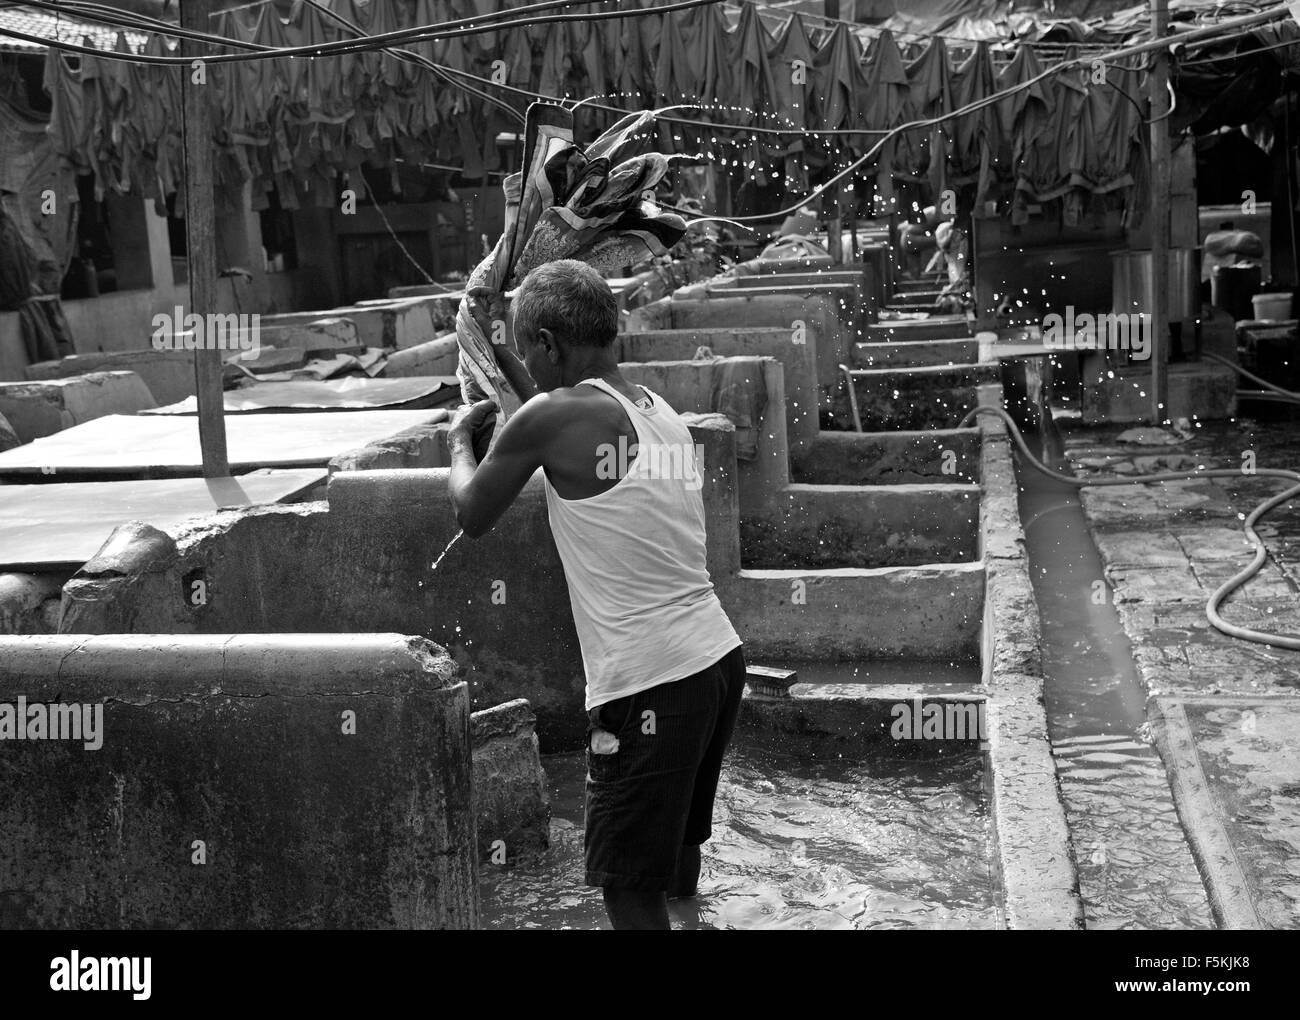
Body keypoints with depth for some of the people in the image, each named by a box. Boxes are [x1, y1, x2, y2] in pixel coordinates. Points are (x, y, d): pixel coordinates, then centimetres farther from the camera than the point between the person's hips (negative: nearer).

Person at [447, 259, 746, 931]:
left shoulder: (553, 416, -11)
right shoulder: (664, 415, 11)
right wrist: (507, 368, 36)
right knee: (676, 838, 26)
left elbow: (472, 516, 2)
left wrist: (460, 440, 22)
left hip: (647, 683, -8)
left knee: (629, 887, 3)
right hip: (718, 657, 8)